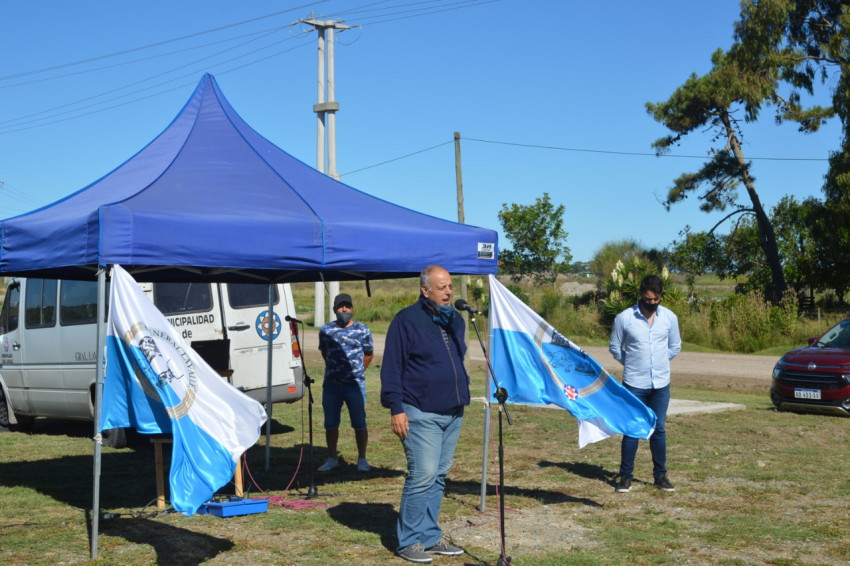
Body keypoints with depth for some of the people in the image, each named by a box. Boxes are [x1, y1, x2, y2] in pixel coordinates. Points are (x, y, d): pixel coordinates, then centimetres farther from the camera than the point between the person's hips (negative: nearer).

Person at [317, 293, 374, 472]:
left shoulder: (362, 330, 1)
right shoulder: (326, 330, 6)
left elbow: (369, 354, 13)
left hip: (355, 385, -2)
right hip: (331, 385, 2)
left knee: (359, 424, 0)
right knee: (330, 424, 8)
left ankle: (362, 459, 11)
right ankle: (332, 459, 19)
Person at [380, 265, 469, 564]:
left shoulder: (455, 320, 14)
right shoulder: (407, 320, -8)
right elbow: (392, 367, -10)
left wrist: (462, 396, 19)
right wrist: (396, 408, -14)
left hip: (453, 414, 7)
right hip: (420, 413, -7)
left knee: (439, 476, 11)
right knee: (423, 475, -10)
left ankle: (430, 537, 19)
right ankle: (409, 541, 0)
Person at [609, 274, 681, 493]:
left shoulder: (669, 317, 2)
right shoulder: (624, 318, -6)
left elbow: (675, 347, 15)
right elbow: (614, 347, 6)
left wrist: (658, 361, 8)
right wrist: (632, 362, 5)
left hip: (661, 384, 2)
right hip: (634, 384, -2)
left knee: (658, 430, 9)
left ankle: (660, 475, 20)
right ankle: (626, 476, 11)